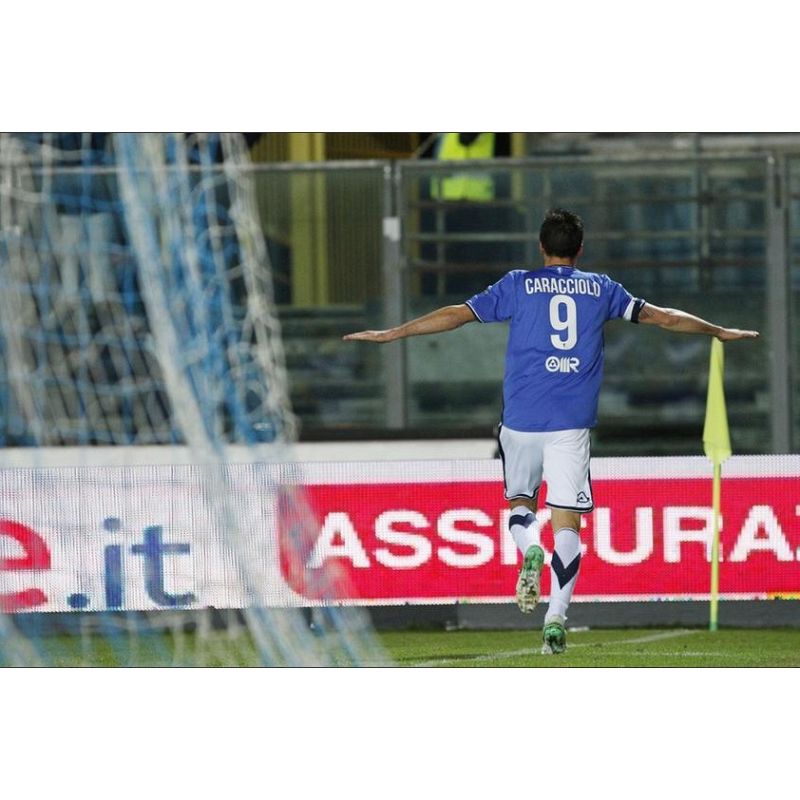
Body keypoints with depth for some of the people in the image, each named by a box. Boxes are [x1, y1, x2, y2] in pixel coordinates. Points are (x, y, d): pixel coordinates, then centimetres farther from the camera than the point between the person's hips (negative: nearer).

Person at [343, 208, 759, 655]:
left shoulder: (519, 285, 5)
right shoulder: (601, 288, 10)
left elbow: (459, 314, 1)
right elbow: (659, 316, 16)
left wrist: (391, 334, 7)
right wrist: (720, 332, 30)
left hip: (521, 420, 0)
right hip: (573, 424, 0)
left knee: (520, 501, 20)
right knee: (567, 523, -1)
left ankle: (530, 551, -13)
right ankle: (557, 619, -13)